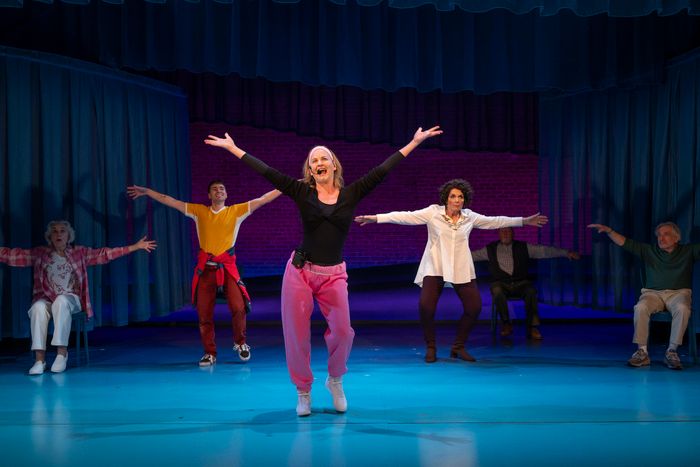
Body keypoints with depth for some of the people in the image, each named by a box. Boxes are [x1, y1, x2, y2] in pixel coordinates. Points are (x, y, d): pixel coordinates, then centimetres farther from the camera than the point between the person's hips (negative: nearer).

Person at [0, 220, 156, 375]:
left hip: (70, 298, -1)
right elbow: (14, 255, 6)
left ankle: (62, 353, -35)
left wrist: (136, 246, -1)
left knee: (61, 302, -36)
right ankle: (39, 359, -36)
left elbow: (104, 254, 6)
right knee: (38, 308, -34)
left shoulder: (79, 252, 10)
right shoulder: (40, 254, 11)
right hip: (46, 299, 1)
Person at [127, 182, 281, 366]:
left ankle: (240, 343, 13)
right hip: (205, 268, 2)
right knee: (204, 312, 3)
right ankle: (210, 353, 17)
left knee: (238, 307, -13)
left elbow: (264, 199, 1)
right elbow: (169, 201, 11)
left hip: (227, 268, -2)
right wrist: (146, 191, 10)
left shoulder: (236, 211, 5)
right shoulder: (199, 211, 9)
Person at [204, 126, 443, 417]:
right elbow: (266, 171, 0)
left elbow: (382, 170, 0)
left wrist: (415, 142, -1)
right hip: (300, 272, 0)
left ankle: (335, 380, 20)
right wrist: (232, 147, 0)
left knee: (343, 331, -9)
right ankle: (303, 391, 21)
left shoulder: (351, 194, 2)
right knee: (297, 335, 1)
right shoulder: (302, 192, 0)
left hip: (334, 275, 0)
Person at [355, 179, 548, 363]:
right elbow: (406, 217, -11)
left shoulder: (469, 216, 5)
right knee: (425, 307, -18)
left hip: (461, 270, 3)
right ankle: (430, 348, 6)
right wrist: (376, 218, -20)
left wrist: (524, 221, 18)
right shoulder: (433, 212, -5)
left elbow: (494, 221, 15)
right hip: (435, 269, -3)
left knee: (474, 307, -3)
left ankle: (458, 347, 19)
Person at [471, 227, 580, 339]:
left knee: (531, 291, -32)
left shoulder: (523, 247, 12)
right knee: (497, 291, -34)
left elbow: (544, 251, 7)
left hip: (521, 283, 0)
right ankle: (506, 324, -19)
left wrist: (566, 253, -1)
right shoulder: (490, 249, 13)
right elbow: (473, 255, 14)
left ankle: (532, 327, -27)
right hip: (501, 283, 0)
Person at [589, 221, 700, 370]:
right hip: (653, 293, 1)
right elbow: (624, 242, 9)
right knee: (641, 308, -32)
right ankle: (642, 352, -29)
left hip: (678, 292, -1)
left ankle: (672, 352, -27)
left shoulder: (688, 251, 13)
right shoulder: (649, 251, 15)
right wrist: (608, 231, -4)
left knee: (682, 309, -36)